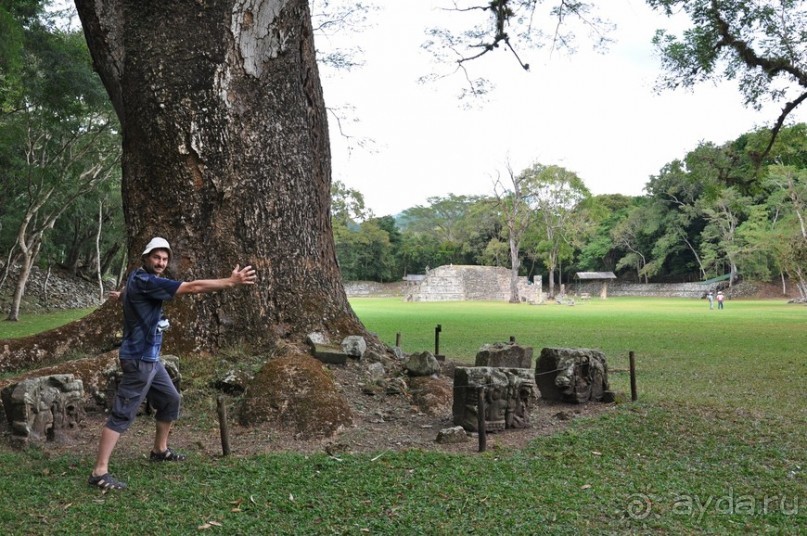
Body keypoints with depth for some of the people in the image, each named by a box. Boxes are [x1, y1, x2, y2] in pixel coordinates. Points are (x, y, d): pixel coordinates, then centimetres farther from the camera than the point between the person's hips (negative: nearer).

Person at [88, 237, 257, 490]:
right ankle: (99, 472, -6)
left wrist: (121, 294, 62)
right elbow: (192, 287, -25)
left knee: (171, 399, 20)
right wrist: (231, 282, -23)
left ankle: (160, 450, 35)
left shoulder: (141, 278, 10)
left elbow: (129, 290, 37)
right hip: (139, 360, -10)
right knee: (122, 414, -9)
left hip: (150, 358, 10)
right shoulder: (145, 281, -21)